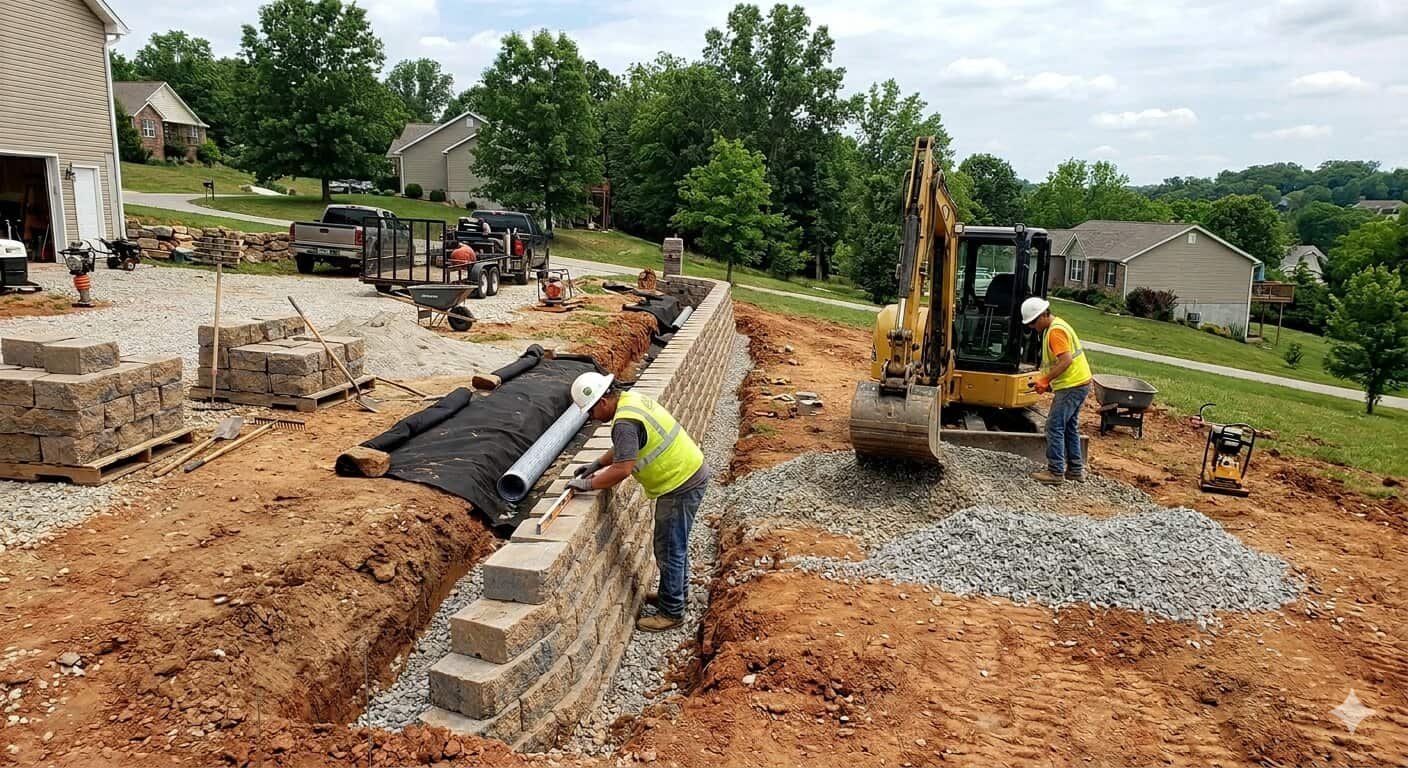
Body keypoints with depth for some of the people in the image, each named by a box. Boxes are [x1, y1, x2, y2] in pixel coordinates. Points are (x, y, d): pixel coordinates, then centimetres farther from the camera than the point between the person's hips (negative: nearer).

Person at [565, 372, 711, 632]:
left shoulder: (625, 422, -25)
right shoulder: (630, 398, 7)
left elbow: (622, 469, -30)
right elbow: (624, 447, 21)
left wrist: (589, 485, -17)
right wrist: (597, 464, 14)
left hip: (681, 484, -10)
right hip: (691, 472, 10)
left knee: (669, 549, 3)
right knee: (675, 543, 24)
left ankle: (671, 612, 15)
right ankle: (675, 593, 40)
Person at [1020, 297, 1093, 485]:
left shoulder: (1055, 331, -17)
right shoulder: (1055, 327, 15)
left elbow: (1066, 360, -24)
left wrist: (1045, 379, -18)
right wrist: (1047, 380, 10)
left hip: (1071, 386, -11)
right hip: (1078, 384, 11)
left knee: (1055, 427, -7)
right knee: (1070, 427, 17)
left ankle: (1055, 472, -3)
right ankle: (1075, 469, 23)